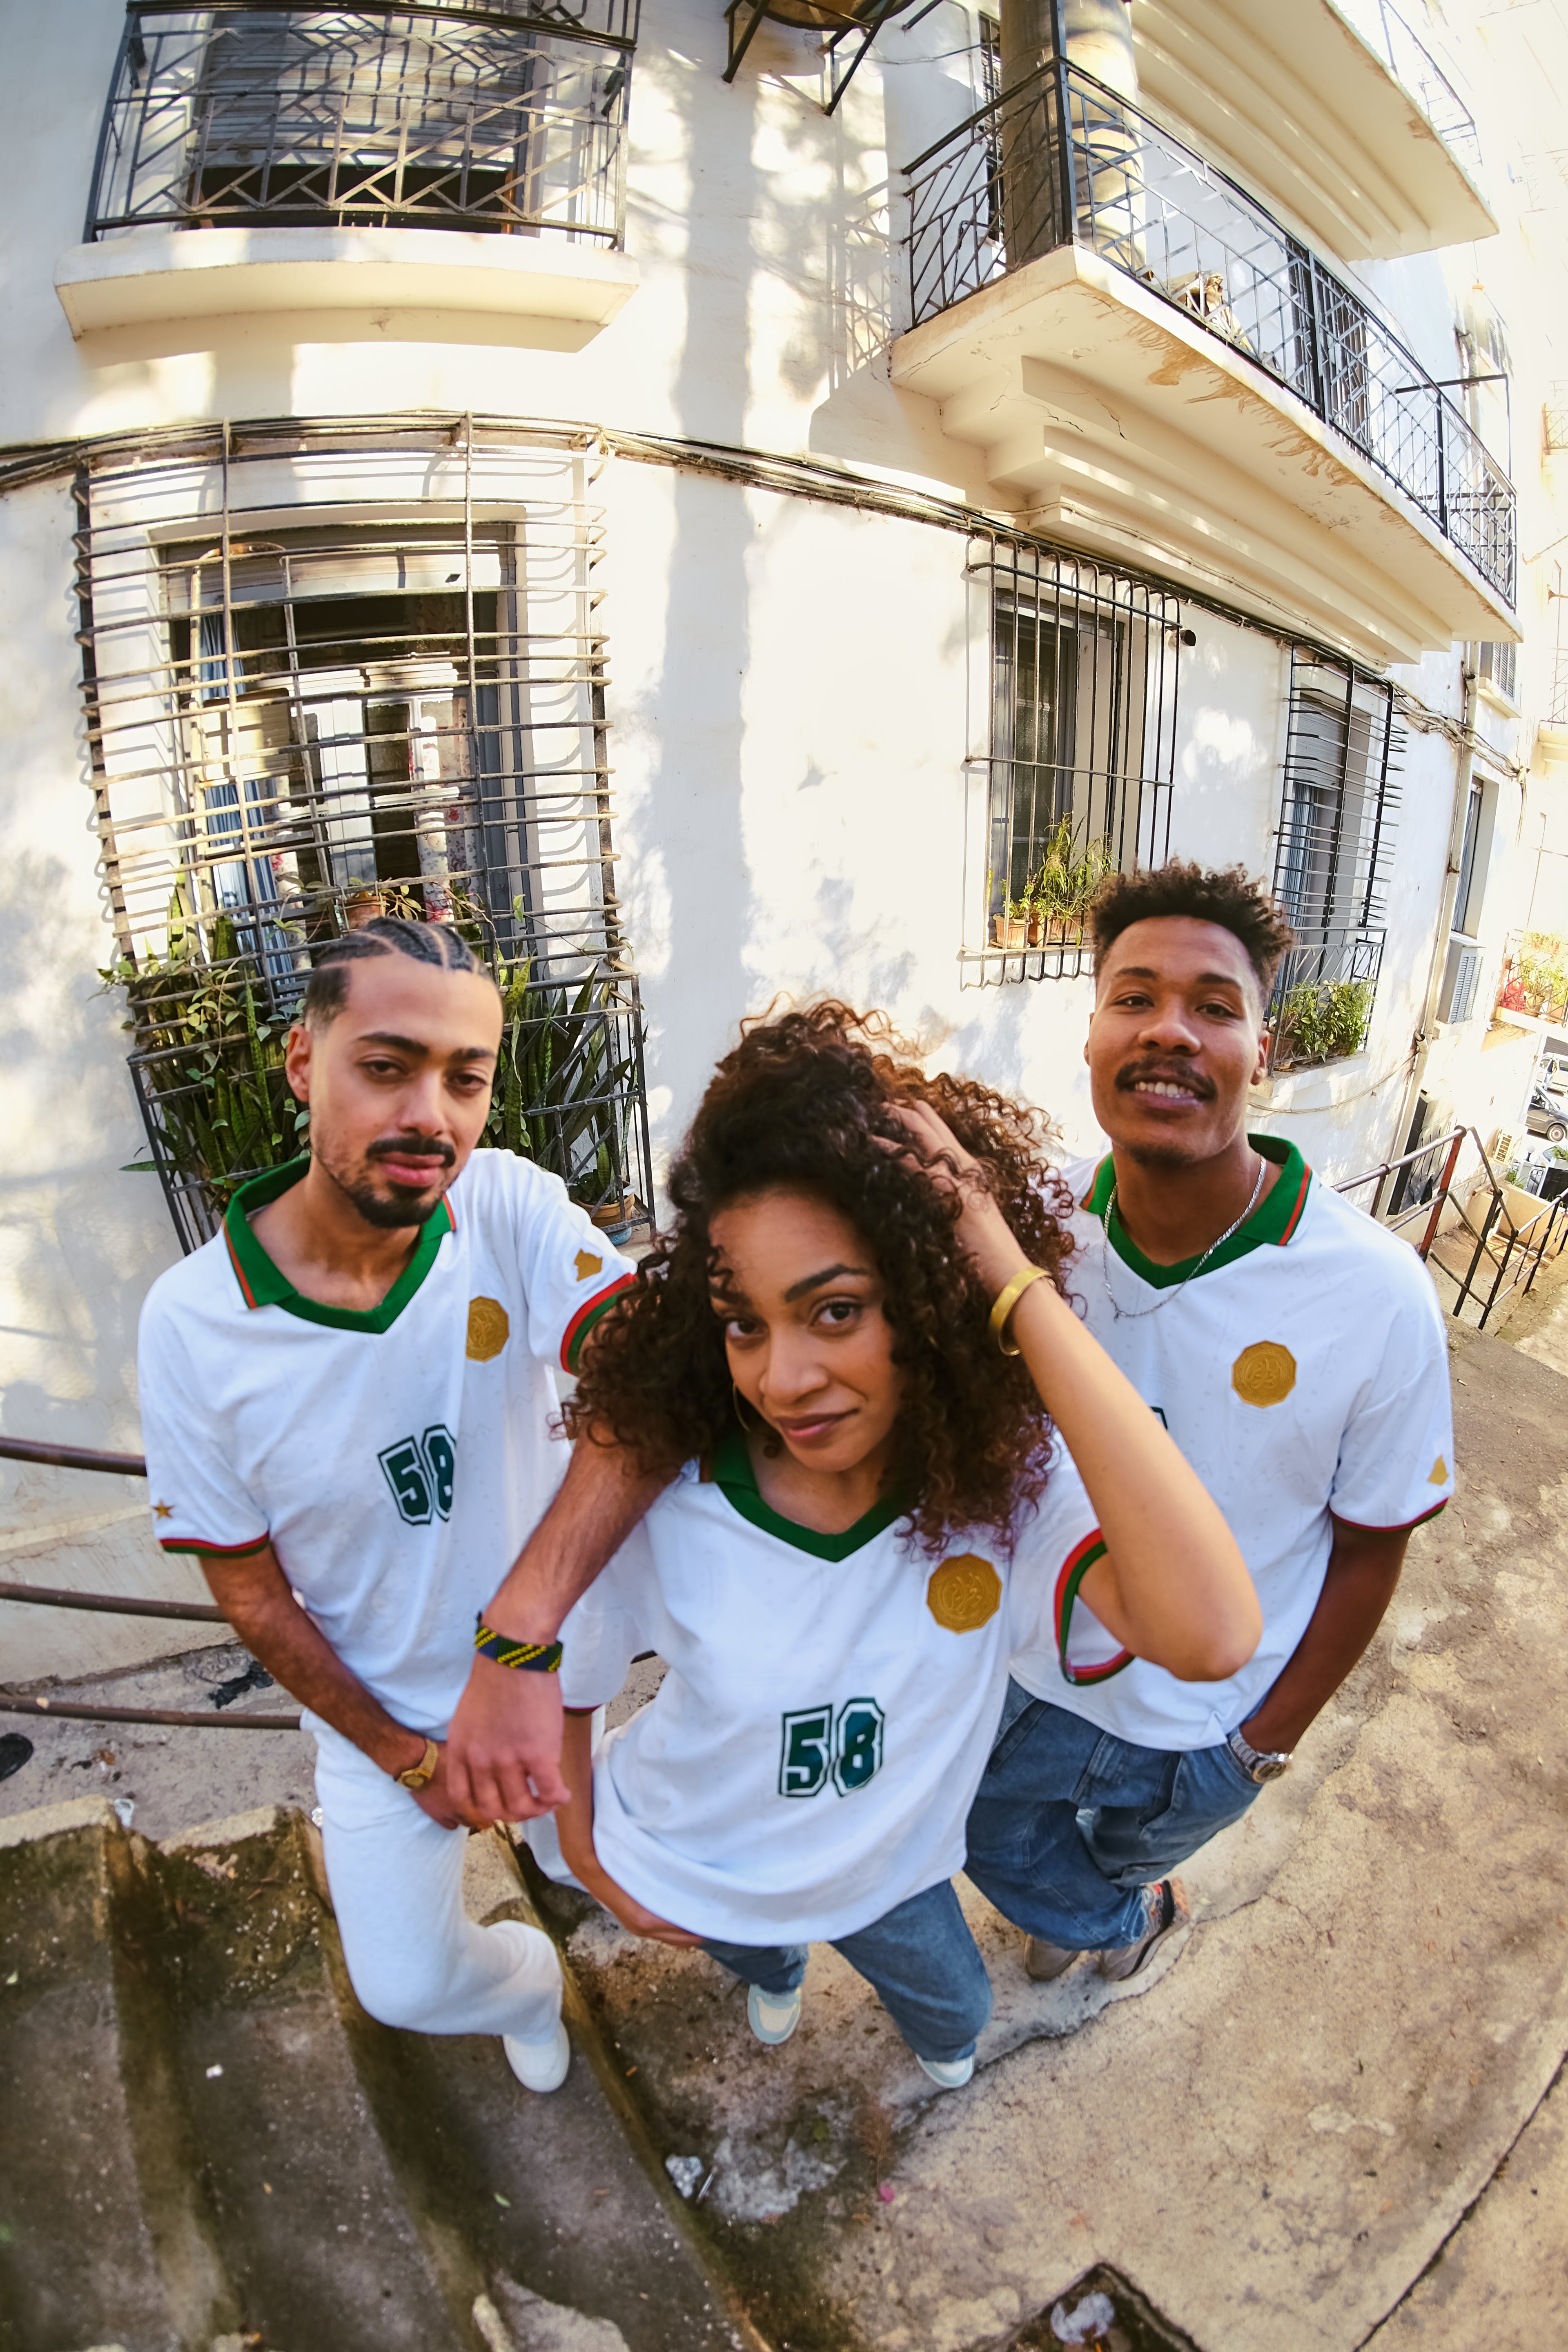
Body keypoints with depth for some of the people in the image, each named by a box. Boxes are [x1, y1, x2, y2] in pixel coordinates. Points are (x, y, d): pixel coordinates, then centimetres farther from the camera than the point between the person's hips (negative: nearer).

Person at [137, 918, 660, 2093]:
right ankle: (527, 1979, 52)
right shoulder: (192, 1326, -23)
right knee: (405, 1983, 16)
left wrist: (520, 1643, -49)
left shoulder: (512, 1206, -25)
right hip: (380, 1708, 0)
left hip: (555, 1650, 1)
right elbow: (251, 1592, -11)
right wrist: (404, 1757, -7)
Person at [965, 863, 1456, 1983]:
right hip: (1033, 1667, 2)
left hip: (1205, 1725, -1)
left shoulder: (1379, 1296, -28)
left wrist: (1270, 1741, -4)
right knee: (1001, 1850, 27)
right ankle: (1122, 1917, 62)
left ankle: (1120, 1897, 69)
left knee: (1135, 1847, 30)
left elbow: (1370, 1548, -13)